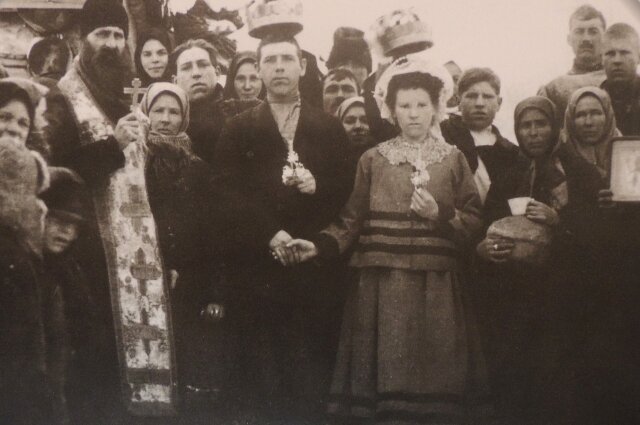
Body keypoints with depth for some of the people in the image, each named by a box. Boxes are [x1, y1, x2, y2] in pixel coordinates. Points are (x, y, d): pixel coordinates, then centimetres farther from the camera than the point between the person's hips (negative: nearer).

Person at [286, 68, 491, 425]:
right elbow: (353, 221, 7)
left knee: (434, 377, -1)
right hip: (383, 285, 0)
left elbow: (475, 221, 6)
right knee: (384, 375, -2)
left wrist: (440, 215, -10)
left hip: (436, 286, 0)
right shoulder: (373, 160, 8)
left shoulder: (454, 159, 8)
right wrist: (319, 246, -6)